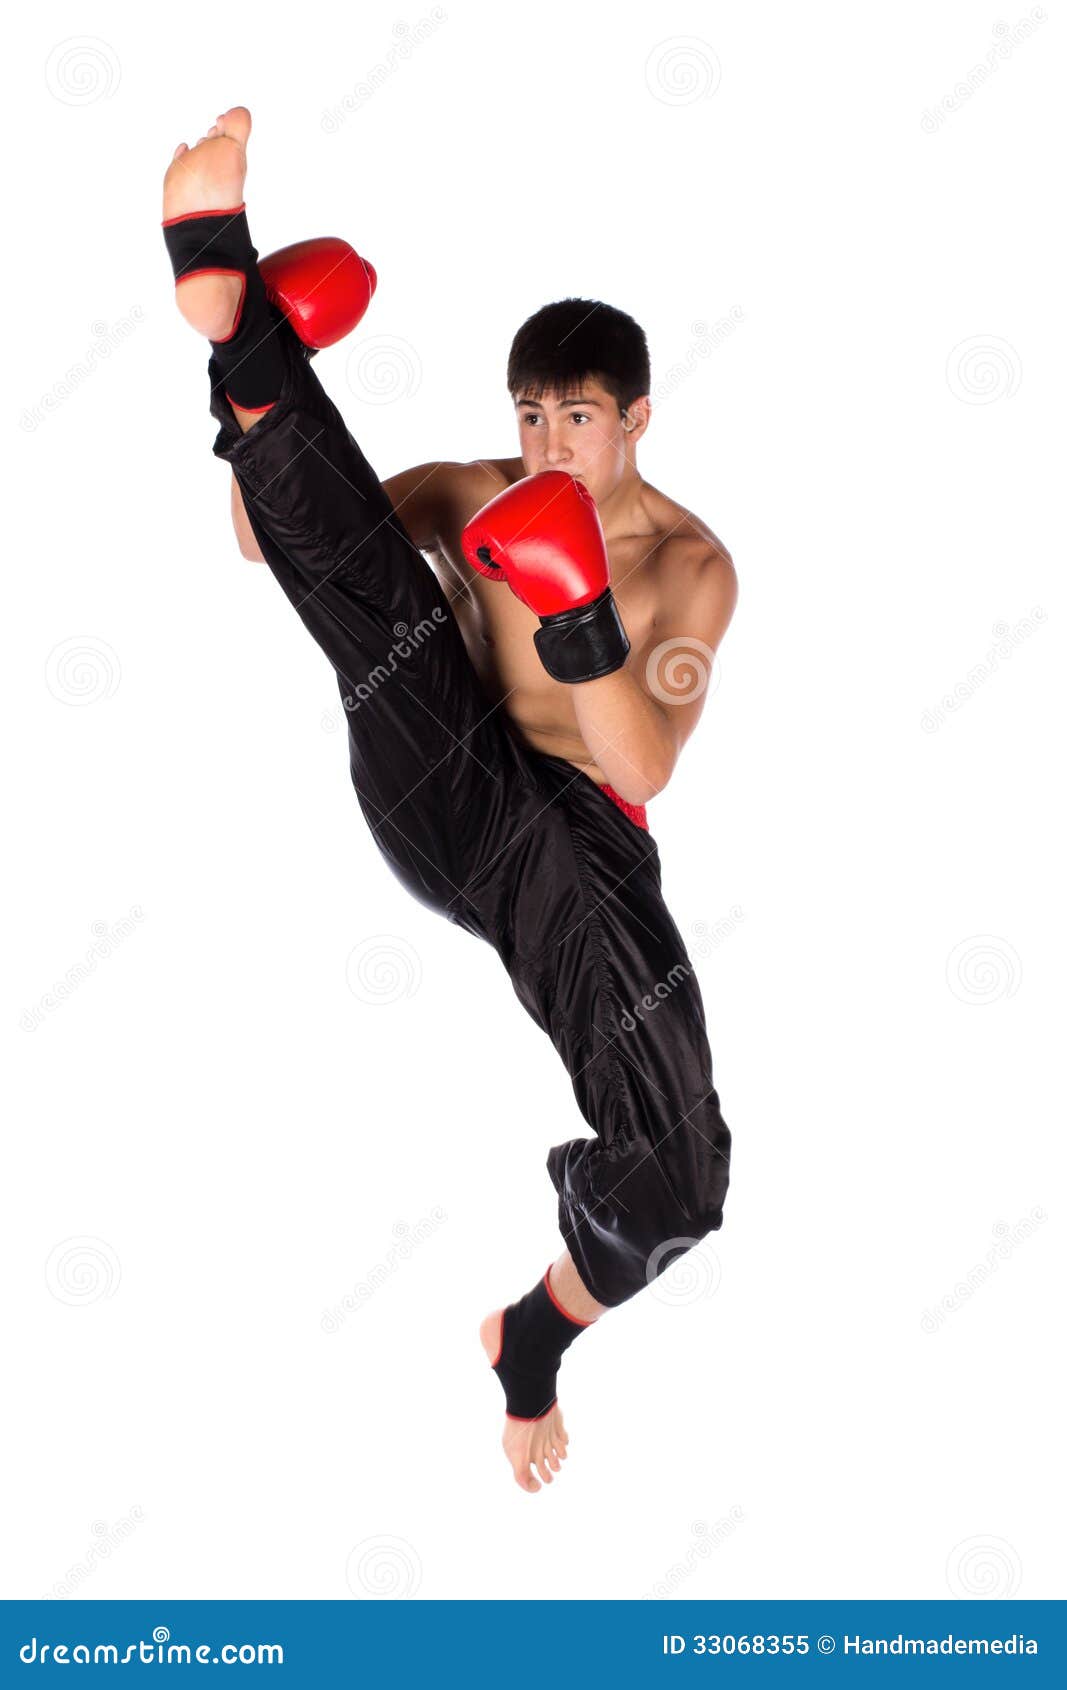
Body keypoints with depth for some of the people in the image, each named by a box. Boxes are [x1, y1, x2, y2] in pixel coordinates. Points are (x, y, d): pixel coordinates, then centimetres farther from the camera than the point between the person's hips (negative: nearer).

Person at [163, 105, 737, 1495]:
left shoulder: (690, 566, 5)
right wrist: (265, 397, -10)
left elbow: (641, 770, -9)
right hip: (440, 794, 1)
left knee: (679, 1170, -14)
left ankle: (539, 1334, 16)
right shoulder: (474, 497, 12)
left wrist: (583, 616, -25)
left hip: (581, 846, 0)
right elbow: (268, 539, 7)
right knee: (388, 597, -28)